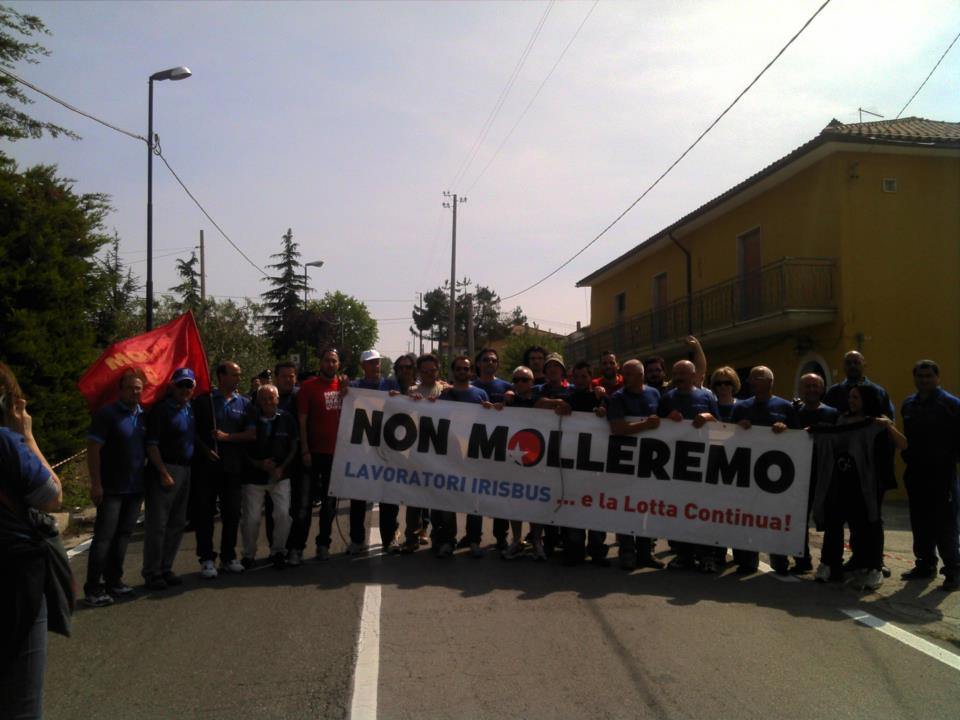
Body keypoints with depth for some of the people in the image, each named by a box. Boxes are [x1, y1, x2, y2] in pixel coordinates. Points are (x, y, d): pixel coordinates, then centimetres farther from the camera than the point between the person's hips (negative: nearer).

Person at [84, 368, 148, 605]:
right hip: (111, 488, -6)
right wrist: (96, 484, -17)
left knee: (123, 536, 12)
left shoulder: (144, 416, 9)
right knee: (104, 537, -6)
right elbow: (93, 449, -12)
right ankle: (93, 588, 0)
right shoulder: (107, 414, -9)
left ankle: (113, 581, 21)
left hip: (135, 488, 6)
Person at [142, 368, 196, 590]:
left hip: (185, 471, 8)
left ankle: (166, 568, 21)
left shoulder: (190, 409, 13)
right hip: (164, 469, -8)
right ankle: (152, 572, 6)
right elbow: (151, 445, -14)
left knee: (177, 524, 12)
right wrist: (164, 473, -18)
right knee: (157, 524, -3)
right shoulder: (162, 409, -10)